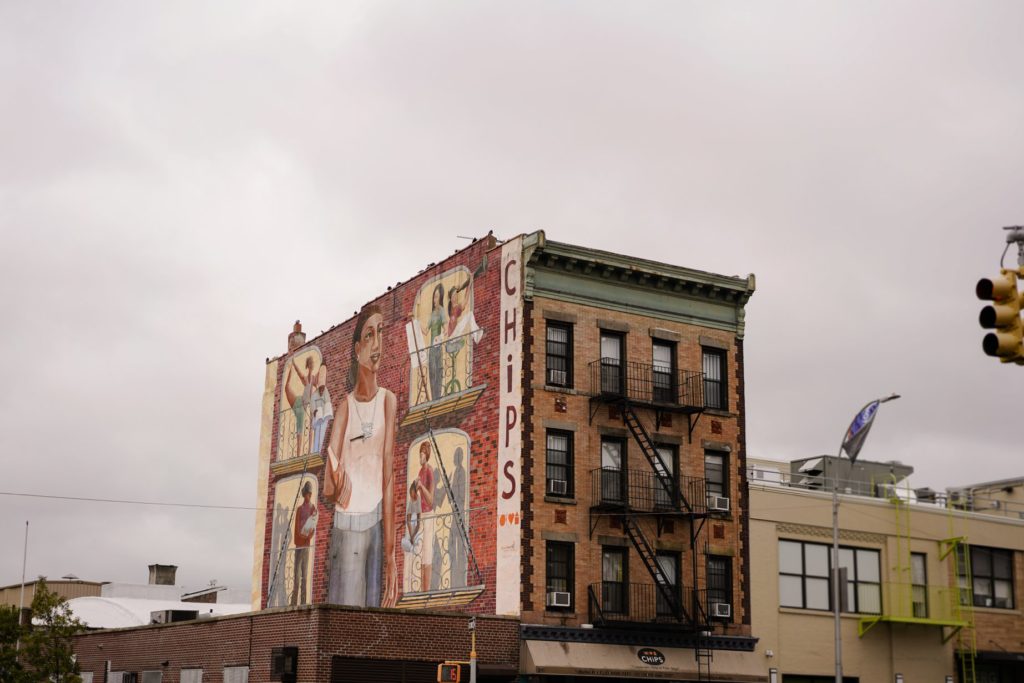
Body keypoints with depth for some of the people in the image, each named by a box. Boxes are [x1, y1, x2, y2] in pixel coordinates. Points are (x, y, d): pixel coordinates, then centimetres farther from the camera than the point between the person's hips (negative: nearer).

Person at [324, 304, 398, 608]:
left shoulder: (388, 400, 3)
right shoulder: (345, 406, 4)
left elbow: (389, 479, -3)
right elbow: (328, 489, -3)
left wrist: (391, 553, -7)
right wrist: (335, 486, -27)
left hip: (377, 524, 0)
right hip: (346, 526, 0)